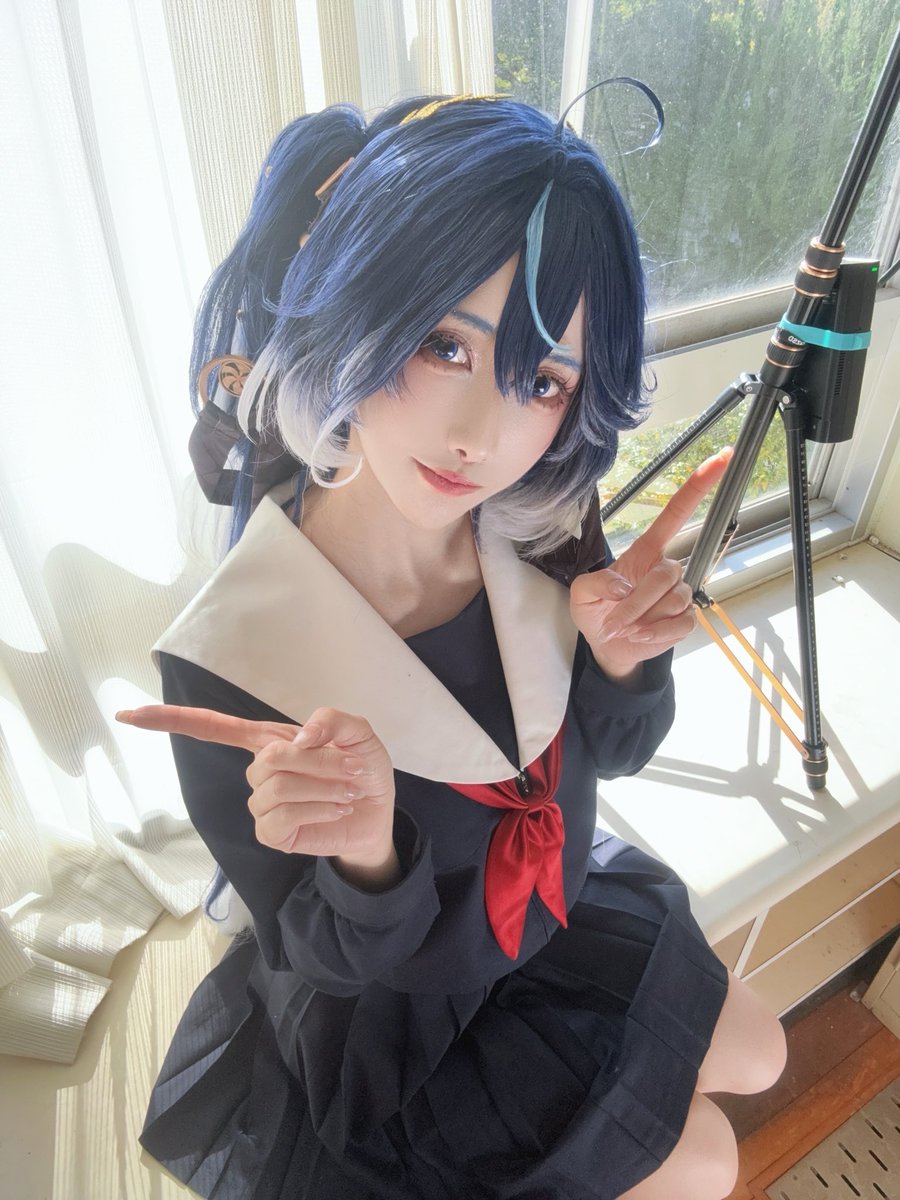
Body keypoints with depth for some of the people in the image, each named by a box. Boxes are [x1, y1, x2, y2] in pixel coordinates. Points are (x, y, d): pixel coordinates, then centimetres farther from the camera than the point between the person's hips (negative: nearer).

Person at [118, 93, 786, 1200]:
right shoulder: (229, 658, -36)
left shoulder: (540, 532, -23)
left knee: (757, 1058, 24)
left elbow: (610, 751, -7)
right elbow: (327, 955, -22)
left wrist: (621, 661, -29)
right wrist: (370, 862, -45)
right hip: (393, 1008, -4)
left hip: (559, 903, 5)